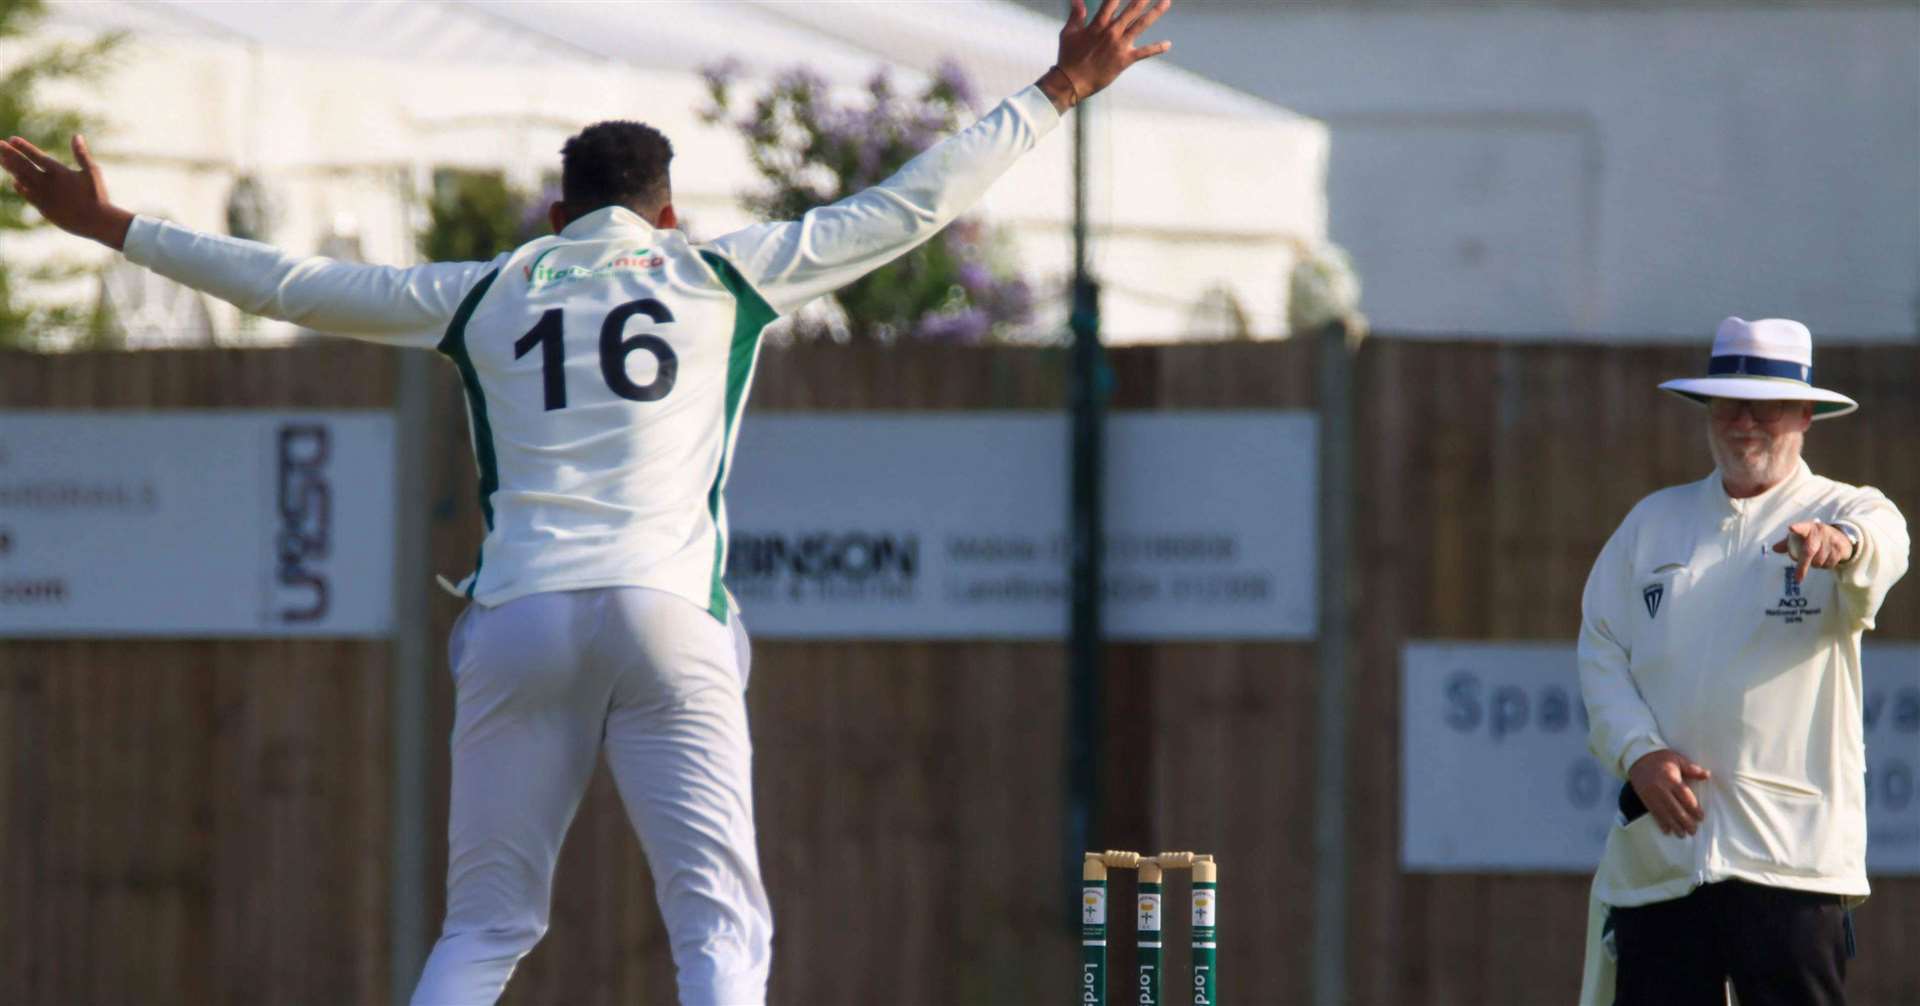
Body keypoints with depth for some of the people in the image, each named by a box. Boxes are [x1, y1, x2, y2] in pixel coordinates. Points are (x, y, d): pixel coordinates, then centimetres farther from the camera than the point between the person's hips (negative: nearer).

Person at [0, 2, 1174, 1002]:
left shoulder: (485, 293, 18)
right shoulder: (723, 274, 14)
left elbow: (288, 283, 21)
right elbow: (912, 207, 16)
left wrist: (115, 228, 31)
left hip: (517, 625, 2)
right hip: (667, 618, -2)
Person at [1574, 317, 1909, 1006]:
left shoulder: (1842, 513, 6)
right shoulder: (1654, 522, 19)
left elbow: (1884, 544, -19)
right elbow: (1600, 647, 13)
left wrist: (1843, 543, -45)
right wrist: (1636, 751, -6)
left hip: (1792, 843, -4)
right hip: (1657, 845, 4)